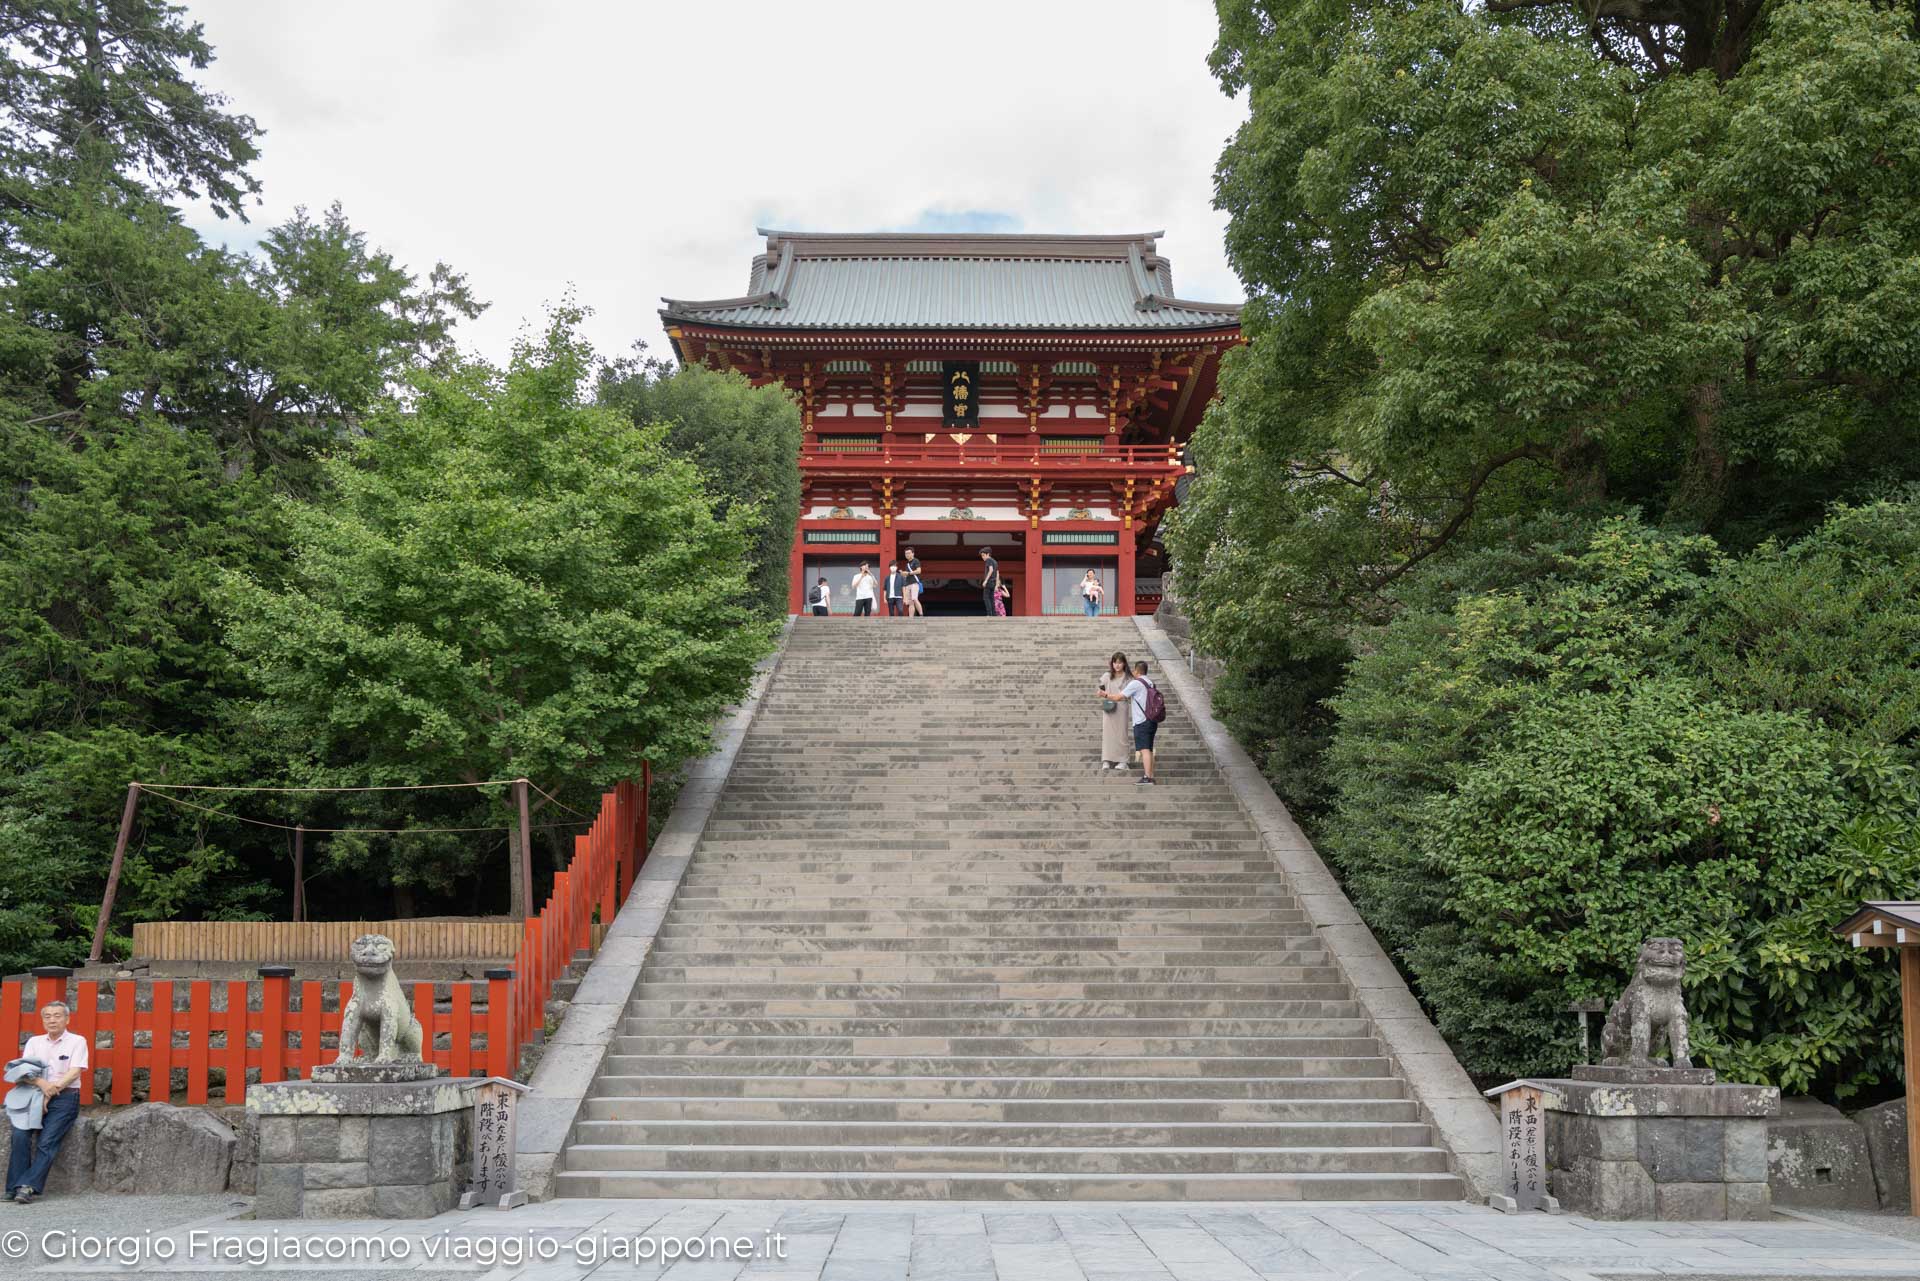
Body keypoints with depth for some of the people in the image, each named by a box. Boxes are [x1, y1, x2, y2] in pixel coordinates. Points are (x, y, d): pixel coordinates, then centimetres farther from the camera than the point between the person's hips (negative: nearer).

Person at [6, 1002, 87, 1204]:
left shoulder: (77, 1041, 5)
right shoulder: (34, 1042, 17)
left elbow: (74, 1073, -5)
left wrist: (52, 1089, -15)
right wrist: (42, 1084, -16)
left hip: (65, 1098, -3)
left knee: (47, 1142, -20)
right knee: (20, 1135, -20)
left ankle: (28, 1187, -23)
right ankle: (15, 1188, -17)